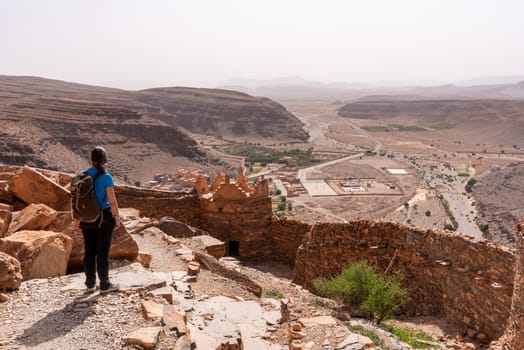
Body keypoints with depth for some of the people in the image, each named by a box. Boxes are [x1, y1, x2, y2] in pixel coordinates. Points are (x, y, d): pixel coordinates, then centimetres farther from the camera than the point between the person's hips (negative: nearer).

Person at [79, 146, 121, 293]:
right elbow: (112, 201, -16)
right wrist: (117, 218, -5)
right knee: (103, 252, 4)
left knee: (89, 251, 14)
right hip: (104, 218, -5)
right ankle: (104, 285, 15)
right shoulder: (106, 177, -15)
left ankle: (90, 284, 23)